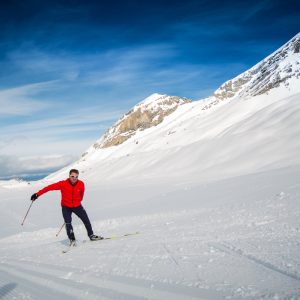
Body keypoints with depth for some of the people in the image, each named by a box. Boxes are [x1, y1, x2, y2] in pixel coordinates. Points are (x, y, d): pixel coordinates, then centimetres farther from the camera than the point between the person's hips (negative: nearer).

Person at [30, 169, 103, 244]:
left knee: (86, 220, 5)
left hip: (77, 206, 2)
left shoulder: (81, 184, -14)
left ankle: (91, 235, 23)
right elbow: (50, 187, -21)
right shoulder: (63, 184, -21)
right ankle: (72, 239, 6)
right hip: (66, 207, -2)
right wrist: (38, 194, -25)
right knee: (68, 223, -11)